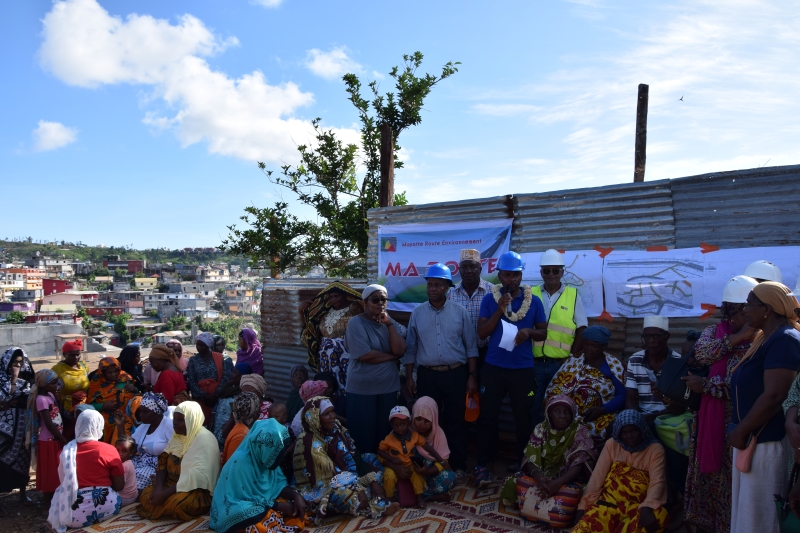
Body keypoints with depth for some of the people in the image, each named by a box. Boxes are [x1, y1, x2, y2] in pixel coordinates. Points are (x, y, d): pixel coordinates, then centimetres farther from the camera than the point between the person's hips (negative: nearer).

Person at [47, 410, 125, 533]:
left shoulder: (65, 451, 3)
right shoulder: (109, 450, -7)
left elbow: (64, 483, 19)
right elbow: (119, 486, -2)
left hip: (73, 514, 2)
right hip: (105, 507, -2)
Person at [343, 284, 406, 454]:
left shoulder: (390, 323, 7)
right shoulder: (356, 323, -10)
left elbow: (400, 351, -7)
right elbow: (364, 355, -20)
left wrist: (389, 324, -12)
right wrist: (392, 356, -9)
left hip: (388, 387, 5)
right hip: (362, 389, -5)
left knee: (386, 433, 13)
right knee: (363, 434, 6)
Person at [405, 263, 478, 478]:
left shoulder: (460, 312, -1)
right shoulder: (417, 313, 3)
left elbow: (471, 347, 2)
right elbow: (411, 348, 6)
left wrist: (472, 376, -3)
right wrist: (409, 377, 3)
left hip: (456, 373, -1)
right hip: (427, 375, 2)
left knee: (456, 421, 7)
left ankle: (458, 466, 21)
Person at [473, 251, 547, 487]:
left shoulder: (534, 301, 2)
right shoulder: (489, 299, -1)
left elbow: (543, 333, 7)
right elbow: (482, 333, -6)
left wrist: (529, 331, -16)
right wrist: (500, 309, -17)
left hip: (523, 369, 1)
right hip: (493, 368, -1)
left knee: (523, 418, 10)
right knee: (488, 417, 3)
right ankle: (481, 465, 13)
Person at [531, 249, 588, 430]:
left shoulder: (573, 295, 2)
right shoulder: (531, 294, 4)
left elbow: (582, 330, 2)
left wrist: (572, 357, -5)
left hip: (561, 363, -1)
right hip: (535, 362, 1)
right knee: (535, 406, 12)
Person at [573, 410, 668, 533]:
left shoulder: (655, 449, 6)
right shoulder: (612, 444, 12)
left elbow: (657, 482, -8)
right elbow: (597, 476, 6)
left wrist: (647, 508, -27)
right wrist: (583, 505, -4)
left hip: (637, 505, 1)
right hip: (609, 500, -1)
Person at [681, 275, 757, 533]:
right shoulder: (713, 332, 6)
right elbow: (701, 352, -16)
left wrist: (704, 385, -11)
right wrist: (738, 336, -19)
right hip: (708, 421, 4)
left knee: (731, 481, 5)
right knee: (706, 476, 14)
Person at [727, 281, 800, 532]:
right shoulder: (767, 338, 13)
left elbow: (774, 396, -25)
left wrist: (740, 431, -16)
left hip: (768, 442, -9)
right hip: (754, 439, 9)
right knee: (749, 509, 18)